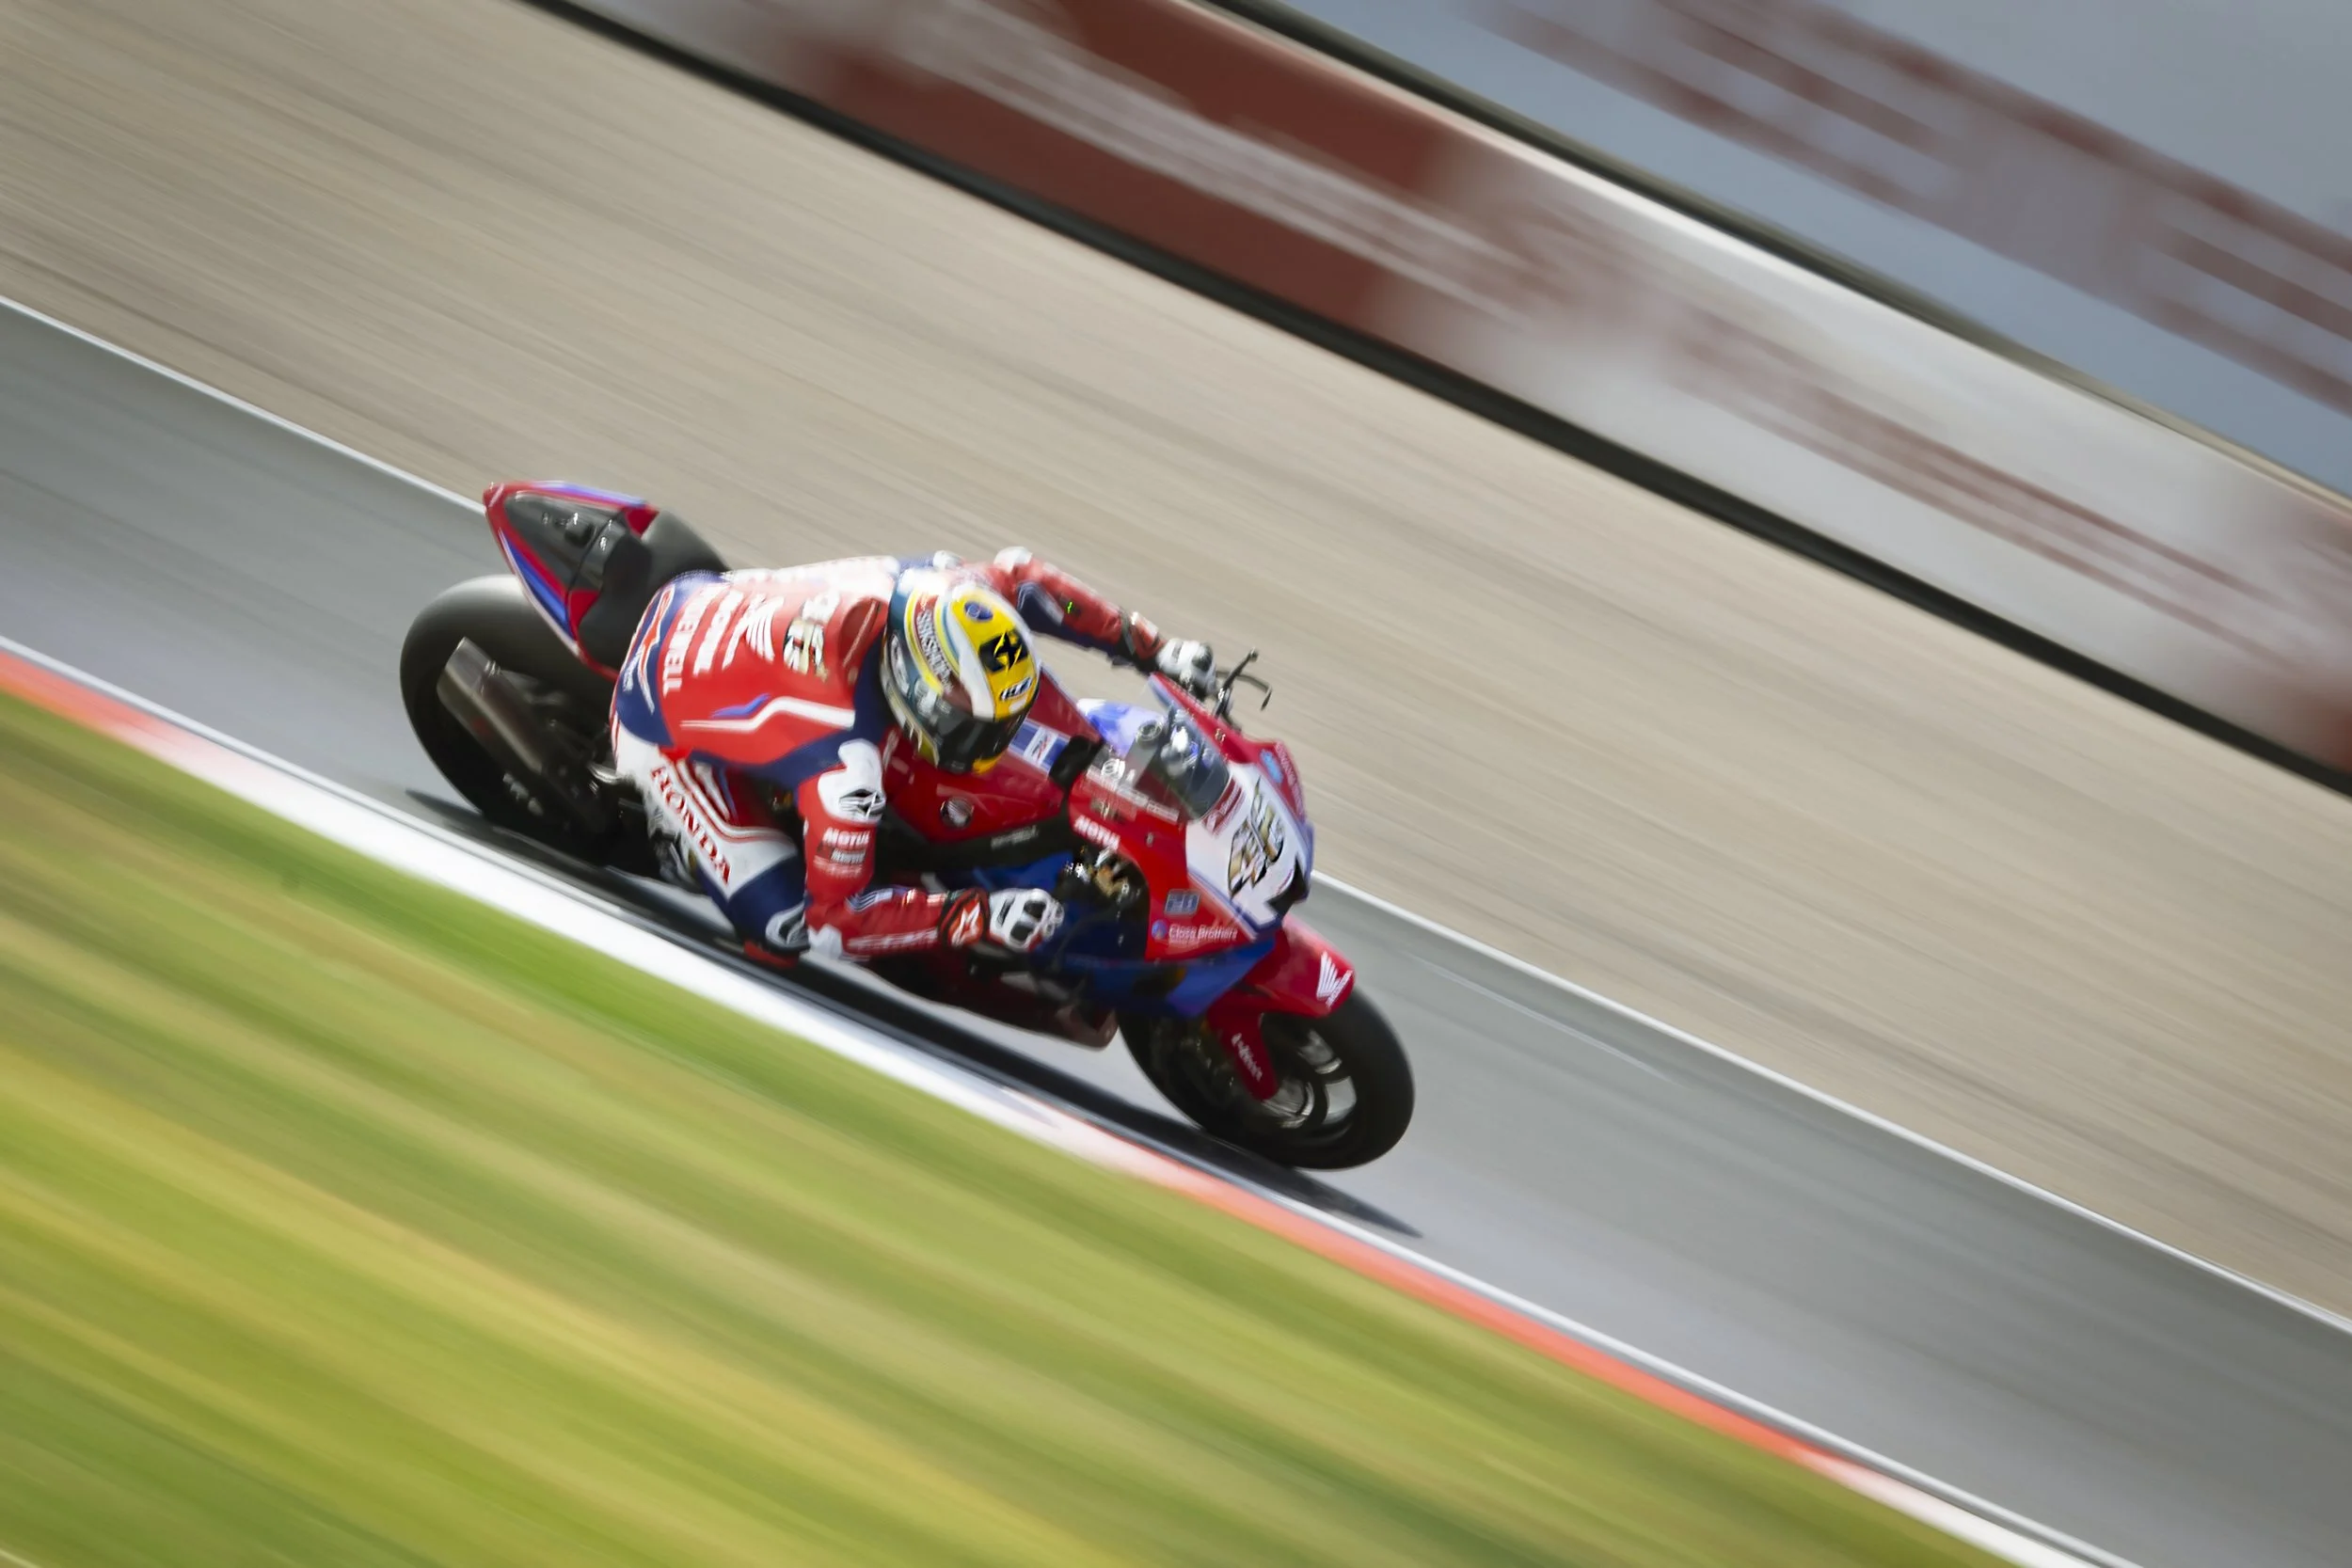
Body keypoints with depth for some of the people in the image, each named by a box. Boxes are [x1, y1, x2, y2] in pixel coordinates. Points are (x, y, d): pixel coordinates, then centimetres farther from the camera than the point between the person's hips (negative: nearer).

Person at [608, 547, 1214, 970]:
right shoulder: (846, 765, -40)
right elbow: (831, 919, -33)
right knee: (785, 930, -15)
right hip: (667, 731, -7)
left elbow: (1019, 576, -2)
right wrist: (977, 916, -37)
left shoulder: (925, 591, -24)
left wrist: (1151, 647, -5)